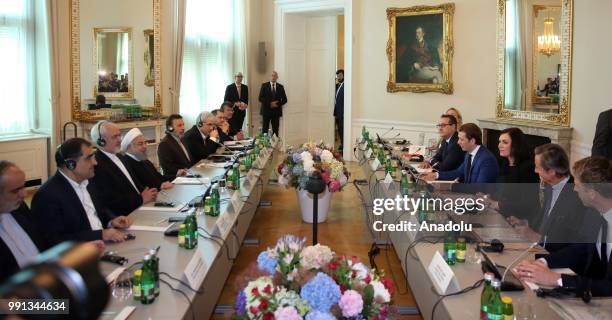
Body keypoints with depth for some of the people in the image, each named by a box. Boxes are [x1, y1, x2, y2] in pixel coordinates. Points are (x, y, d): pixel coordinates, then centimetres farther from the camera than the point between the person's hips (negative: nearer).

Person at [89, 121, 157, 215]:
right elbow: (110, 200, -19)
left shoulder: (120, 157, 15)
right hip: (125, 217, -8)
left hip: (140, 208, 9)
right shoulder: (97, 165, -14)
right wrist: (141, 199, -13)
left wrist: (146, 193, -1)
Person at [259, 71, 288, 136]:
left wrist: (278, 104, -10)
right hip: (266, 111, -2)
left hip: (276, 111, 2)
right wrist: (270, 103, -15)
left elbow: (284, 99, 7)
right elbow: (260, 98, -5)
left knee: (275, 130, 1)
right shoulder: (264, 85, 2)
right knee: (265, 129, -1)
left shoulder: (280, 87, 8)